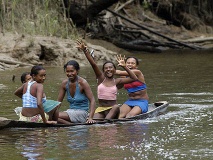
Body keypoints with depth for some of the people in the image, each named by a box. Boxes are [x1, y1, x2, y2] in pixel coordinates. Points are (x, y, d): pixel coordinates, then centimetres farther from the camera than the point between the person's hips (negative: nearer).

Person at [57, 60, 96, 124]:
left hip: (82, 113, -6)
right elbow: (58, 101, 9)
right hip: (71, 111, 6)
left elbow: (92, 100, -16)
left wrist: (90, 118, -28)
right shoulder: (65, 83, 3)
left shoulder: (82, 83, -12)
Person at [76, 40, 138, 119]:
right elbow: (93, 64, -6)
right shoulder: (101, 78, 6)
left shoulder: (117, 81, 4)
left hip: (112, 110, -1)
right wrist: (85, 51, -16)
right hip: (100, 109, 1)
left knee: (116, 107, -37)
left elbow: (134, 78, -2)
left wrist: (124, 67, -9)